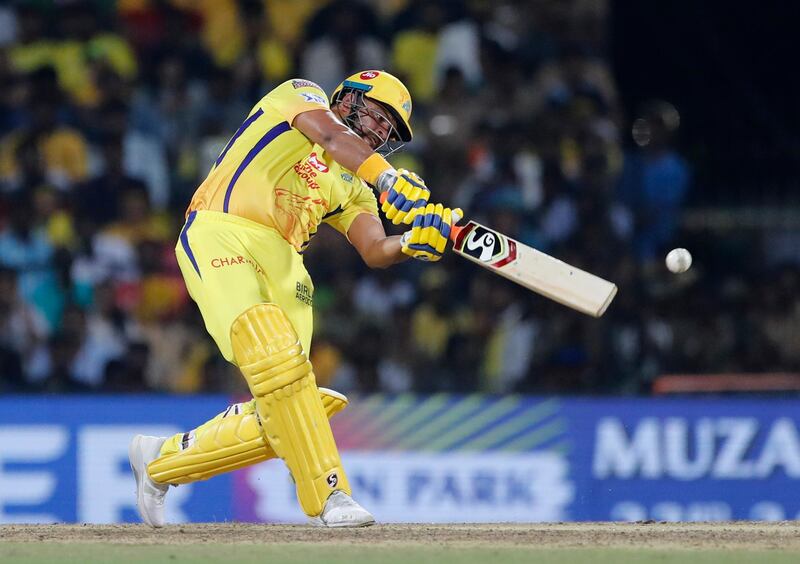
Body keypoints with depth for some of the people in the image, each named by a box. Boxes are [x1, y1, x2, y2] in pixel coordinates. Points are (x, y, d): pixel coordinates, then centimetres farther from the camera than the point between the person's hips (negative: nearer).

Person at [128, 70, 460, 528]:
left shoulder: (352, 188, 26)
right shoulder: (300, 96, 11)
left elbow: (375, 251, 10)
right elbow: (331, 136, -12)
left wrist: (415, 244, -13)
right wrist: (385, 176, -29)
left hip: (282, 266, 7)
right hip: (220, 235, -7)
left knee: (279, 415, -8)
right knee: (274, 356, -30)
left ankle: (162, 460, 14)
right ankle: (328, 495, -34)